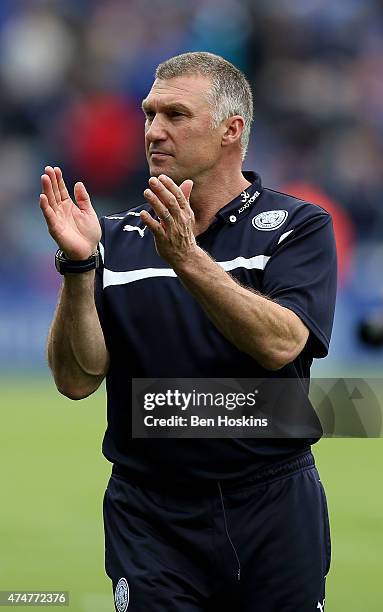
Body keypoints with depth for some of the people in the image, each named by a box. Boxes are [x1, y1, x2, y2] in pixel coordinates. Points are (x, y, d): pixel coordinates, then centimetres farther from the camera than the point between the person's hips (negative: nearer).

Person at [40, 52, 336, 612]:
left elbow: (279, 345, -19)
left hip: (273, 507, -1)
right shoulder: (117, 240, 5)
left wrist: (187, 259, -28)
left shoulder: (298, 226, -2)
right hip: (151, 517, 1)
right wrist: (79, 267, -18)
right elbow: (77, 379, -5)